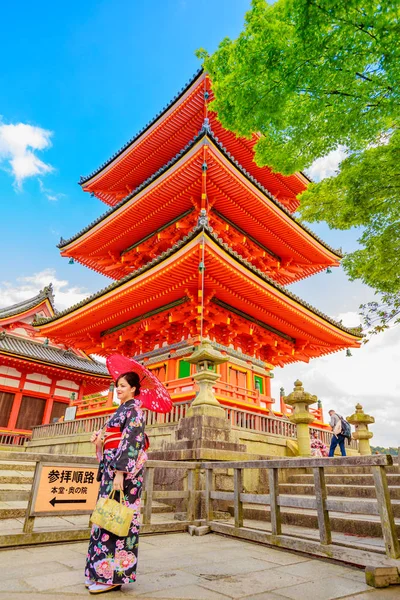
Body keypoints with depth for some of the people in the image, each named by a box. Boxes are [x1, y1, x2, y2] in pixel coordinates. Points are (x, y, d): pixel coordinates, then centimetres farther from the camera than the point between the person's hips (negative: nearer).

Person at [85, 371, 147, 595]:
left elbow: (131, 442, -20)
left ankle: (113, 575, 5)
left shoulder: (134, 410, -10)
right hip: (112, 467, 9)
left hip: (124, 468, -9)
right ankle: (102, 572, 23)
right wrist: (100, 438, 4)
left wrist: (120, 472, -24)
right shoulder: (123, 410, 17)